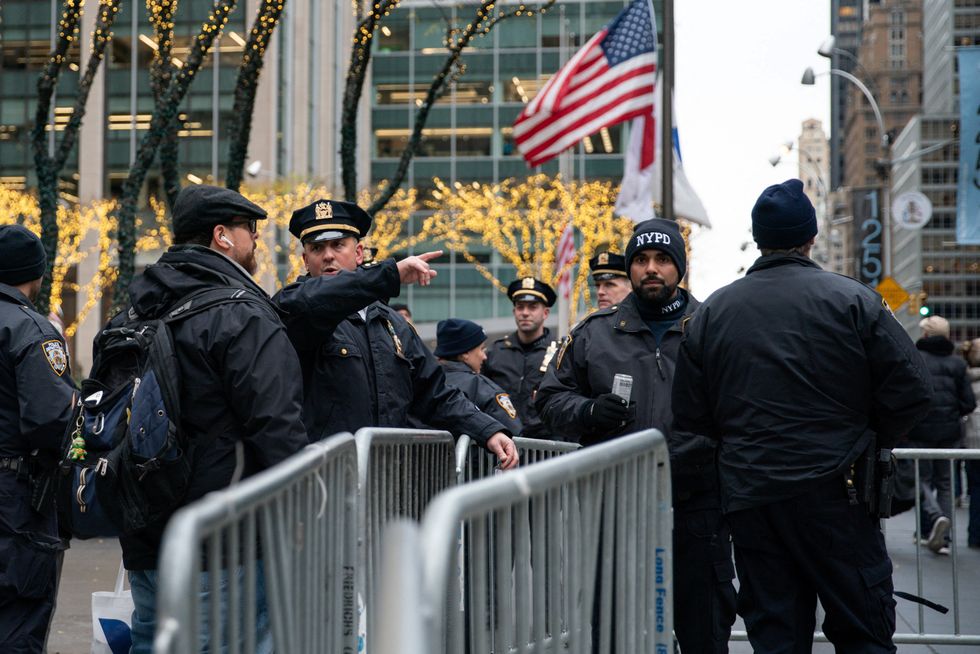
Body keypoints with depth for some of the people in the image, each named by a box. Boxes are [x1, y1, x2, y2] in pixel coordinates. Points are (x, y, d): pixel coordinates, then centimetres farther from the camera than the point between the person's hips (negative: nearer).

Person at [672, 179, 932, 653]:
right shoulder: (852, 300, -4)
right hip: (832, 490, -3)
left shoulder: (711, 312, 6)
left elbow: (688, 415, 8)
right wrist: (873, 438, 10)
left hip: (748, 495, 3)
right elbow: (911, 388, -7)